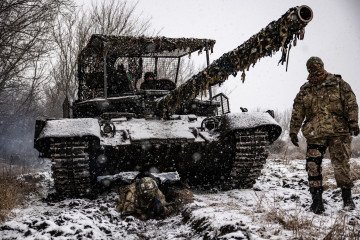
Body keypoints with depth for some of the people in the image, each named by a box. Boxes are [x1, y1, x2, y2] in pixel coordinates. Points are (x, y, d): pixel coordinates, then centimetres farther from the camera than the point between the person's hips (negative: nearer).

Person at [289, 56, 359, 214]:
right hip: (315, 134, 2)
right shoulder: (305, 90, 11)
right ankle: (317, 200, 1)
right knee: (313, 166, -6)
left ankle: (347, 197, 15)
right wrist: (293, 131, 7)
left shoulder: (338, 84, 4)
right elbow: (297, 113, 12)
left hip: (338, 132, -2)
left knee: (341, 164, -1)